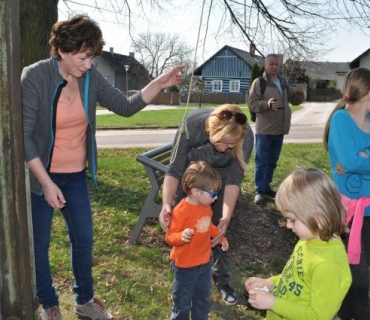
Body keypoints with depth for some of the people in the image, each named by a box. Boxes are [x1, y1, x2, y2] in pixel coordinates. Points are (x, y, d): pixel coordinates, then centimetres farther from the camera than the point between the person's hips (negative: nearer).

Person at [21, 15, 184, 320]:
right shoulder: (34, 77, -20)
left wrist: (160, 83, -19)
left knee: (84, 238, 13)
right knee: (39, 243, 11)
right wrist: (47, 183, -21)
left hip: (76, 175, 5)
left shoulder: (90, 76, -6)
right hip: (40, 175, -4)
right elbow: (23, 135, -19)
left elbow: (126, 107, -6)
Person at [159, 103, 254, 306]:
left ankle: (222, 280, 21)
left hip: (222, 176, 0)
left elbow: (234, 179, -28)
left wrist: (227, 217, -39)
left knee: (219, 229, 0)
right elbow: (175, 169, -32)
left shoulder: (246, 136, -36)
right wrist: (166, 204, -46)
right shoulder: (192, 124, -39)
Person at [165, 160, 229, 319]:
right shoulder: (181, 211, -28)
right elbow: (170, 237, -26)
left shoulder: (206, 206, -2)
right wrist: (181, 236, -45)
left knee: (203, 299, 24)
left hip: (205, 262, 7)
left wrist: (220, 237, 14)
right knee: (183, 302, 13)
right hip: (185, 265, -7)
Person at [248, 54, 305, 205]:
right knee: (261, 160, -3)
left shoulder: (284, 83, 13)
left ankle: (266, 186, 24)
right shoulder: (259, 82, -6)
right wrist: (267, 104, -28)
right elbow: (251, 103, -12)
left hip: (279, 129, 6)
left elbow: (295, 101, 19)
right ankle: (259, 190, 2)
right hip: (264, 129, -6)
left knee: (272, 161, 14)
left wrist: (300, 93, -3)